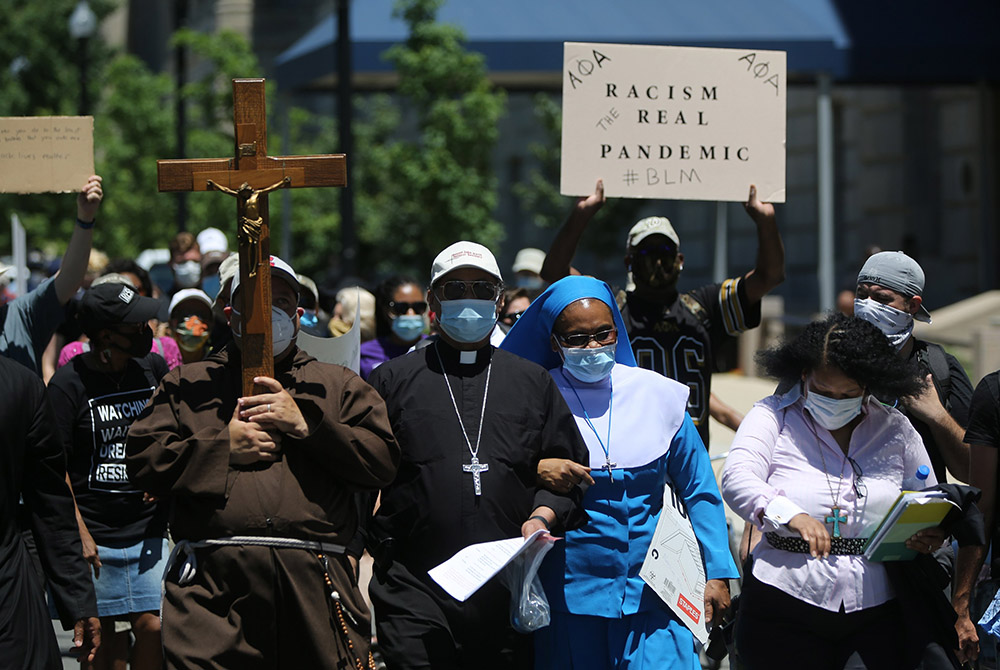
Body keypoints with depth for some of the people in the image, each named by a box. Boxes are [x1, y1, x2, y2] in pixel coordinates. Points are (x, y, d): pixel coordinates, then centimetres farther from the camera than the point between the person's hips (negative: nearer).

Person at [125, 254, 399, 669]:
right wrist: (224, 448, -1)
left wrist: (306, 425, -2)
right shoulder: (187, 384, 20)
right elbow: (141, 460, 9)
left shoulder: (340, 386, 21)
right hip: (212, 586, -1)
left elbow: (383, 461, 7)